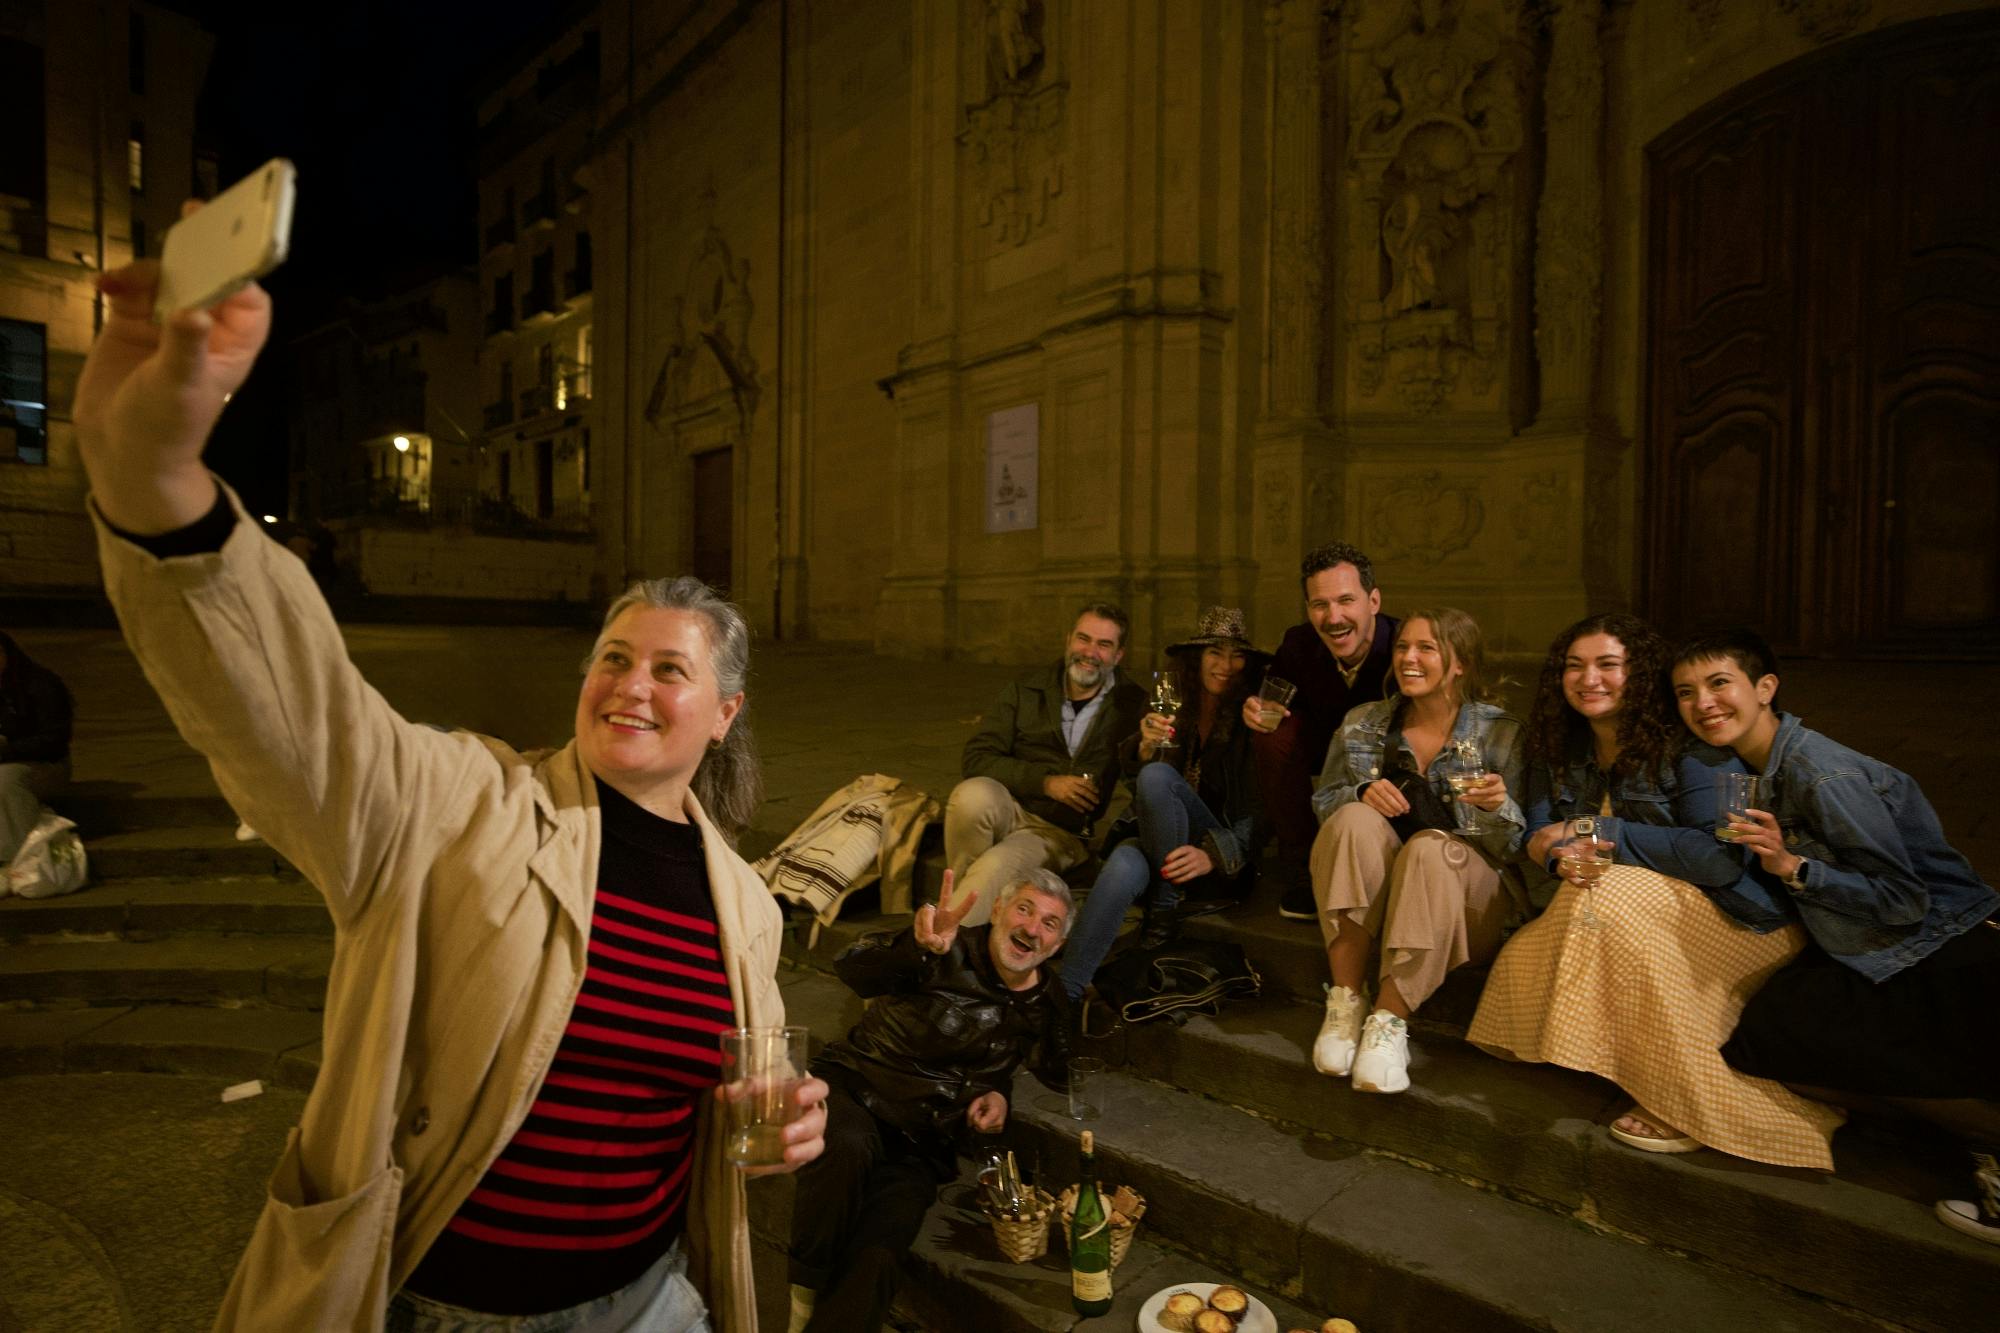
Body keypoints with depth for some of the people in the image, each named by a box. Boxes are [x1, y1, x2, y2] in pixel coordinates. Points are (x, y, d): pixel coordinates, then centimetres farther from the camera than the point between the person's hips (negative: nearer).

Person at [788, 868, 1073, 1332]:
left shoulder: (1045, 1006, 3)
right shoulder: (950, 954, -13)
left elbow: (1060, 1075, 18)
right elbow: (854, 969, -29)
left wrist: (999, 1092, -3)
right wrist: (919, 947, -51)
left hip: (920, 1149, 3)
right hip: (853, 1089, -3)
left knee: (872, 1264, -23)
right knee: (849, 1147, -36)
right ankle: (806, 1296, -12)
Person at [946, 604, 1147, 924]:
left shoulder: (1133, 706, 8)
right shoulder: (1025, 691, 10)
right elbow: (977, 758, 2)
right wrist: (1045, 781, -10)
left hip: (1064, 833, -2)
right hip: (1010, 810, 2)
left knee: (994, 868, -31)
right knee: (974, 793, -33)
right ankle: (960, 896, -14)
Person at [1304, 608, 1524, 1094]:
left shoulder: (1501, 734, 1)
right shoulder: (1361, 724, 8)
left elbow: (1514, 845, -1)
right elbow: (1321, 804, 9)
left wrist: (1498, 806, -24)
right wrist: (1361, 794, -14)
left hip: (1460, 900, -1)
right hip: (1364, 891, 2)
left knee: (1430, 848, -35)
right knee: (1356, 819, -30)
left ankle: (1389, 1019, -27)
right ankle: (1345, 1003, -25)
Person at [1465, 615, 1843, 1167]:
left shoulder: (1689, 743, -13)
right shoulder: (1559, 748, 4)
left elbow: (1719, 856, -22)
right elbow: (1540, 839, 1)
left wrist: (1599, 832, -21)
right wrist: (1564, 855, -23)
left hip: (1734, 917, -5)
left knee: (1609, 896, -34)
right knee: (1523, 959, -19)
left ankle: (1693, 1105, -23)